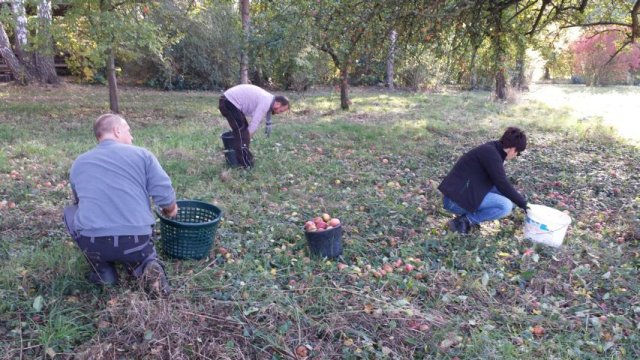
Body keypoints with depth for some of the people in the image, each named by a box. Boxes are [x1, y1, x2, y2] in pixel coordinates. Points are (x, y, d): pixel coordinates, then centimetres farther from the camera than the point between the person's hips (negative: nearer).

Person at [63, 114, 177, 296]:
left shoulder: (78, 163, 17)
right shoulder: (142, 154, 5)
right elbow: (165, 196, -3)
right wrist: (170, 211, 20)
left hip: (92, 244, 1)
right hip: (136, 242, 0)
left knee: (71, 212, 31)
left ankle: (103, 271, 18)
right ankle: (146, 266, 0)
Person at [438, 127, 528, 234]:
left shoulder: (492, 150, 12)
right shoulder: (490, 153, -17)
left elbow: (500, 183, 23)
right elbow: (503, 184, -17)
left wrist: (520, 200, 23)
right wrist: (523, 203, -5)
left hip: (463, 194, 10)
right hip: (455, 200, -10)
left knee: (506, 195, 12)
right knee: (506, 206, -18)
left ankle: (468, 216, 8)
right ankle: (463, 221, -8)